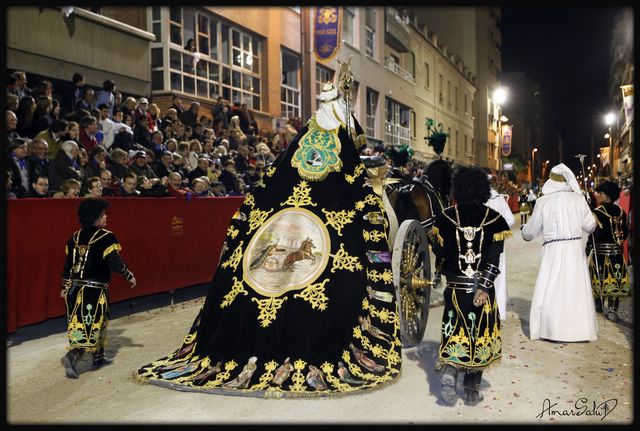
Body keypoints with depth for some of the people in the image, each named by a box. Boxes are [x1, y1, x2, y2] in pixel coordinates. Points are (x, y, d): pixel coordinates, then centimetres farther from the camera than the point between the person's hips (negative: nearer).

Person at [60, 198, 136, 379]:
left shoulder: (75, 237, 9)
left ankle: (98, 357, 31)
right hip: (95, 289, -7)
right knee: (92, 325, 2)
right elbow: (115, 262, -14)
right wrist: (130, 276, 1)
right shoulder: (106, 237, -12)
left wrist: (65, 287, 21)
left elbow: (68, 264, 13)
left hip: (75, 288, 7)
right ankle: (72, 357, -14)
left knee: (98, 323, 19)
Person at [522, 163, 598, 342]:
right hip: (576, 248, 2)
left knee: (550, 290, 6)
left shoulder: (543, 202, -4)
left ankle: (553, 329, 9)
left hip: (553, 250, -2)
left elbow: (530, 230, 4)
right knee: (576, 289, 9)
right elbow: (590, 225, 5)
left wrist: (525, 234, 26)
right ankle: (580, 328, 14)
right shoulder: (578, 199, 0)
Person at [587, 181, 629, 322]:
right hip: (617, 252, 4)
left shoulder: (598, 213, -14)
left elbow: (597, 234, -16)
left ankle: (599, 304, 24)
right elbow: (625, 232, 6)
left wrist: (588, 247, -9)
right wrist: (617, 241, 14)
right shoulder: (621, 212, 3)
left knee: (601, 278, 9)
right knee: (615, 278, 7)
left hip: (601, 251, -4)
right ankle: (612, 309, 8)